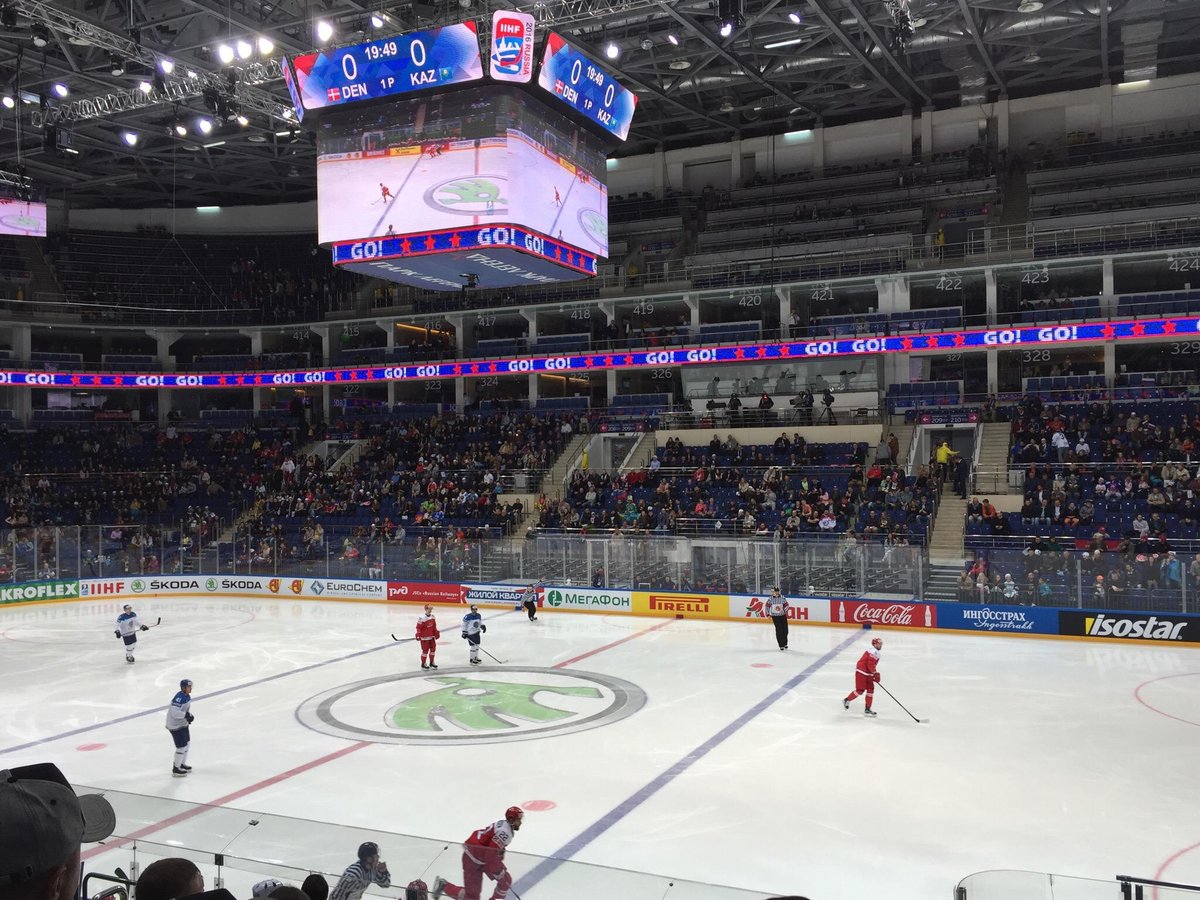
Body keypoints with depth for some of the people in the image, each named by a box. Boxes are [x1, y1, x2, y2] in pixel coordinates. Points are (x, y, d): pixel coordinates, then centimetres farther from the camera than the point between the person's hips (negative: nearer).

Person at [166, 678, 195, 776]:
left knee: (187, 743, 20)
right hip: (175, 725, -10)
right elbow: (174, 712, -34)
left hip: (183, 723, 10)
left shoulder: (187, 696, 4)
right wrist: (186, 715, -34)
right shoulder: (179, 697, -27)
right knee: (181, 746, -5)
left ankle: (182, 764, 37)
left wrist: (189, 715, 0)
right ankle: (176, 769, 10)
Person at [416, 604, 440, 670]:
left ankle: (431, 662, 27)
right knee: (425, 650, -2)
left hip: (431, 636, 8)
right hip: (424, 637, -8)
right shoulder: (422, 618, -20)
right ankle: (423, 664, 13)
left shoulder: (432, 616, 4)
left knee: (433, 648, 12)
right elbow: (418, 627, -18)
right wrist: (418, 635, -20)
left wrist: (436, 633, 14)